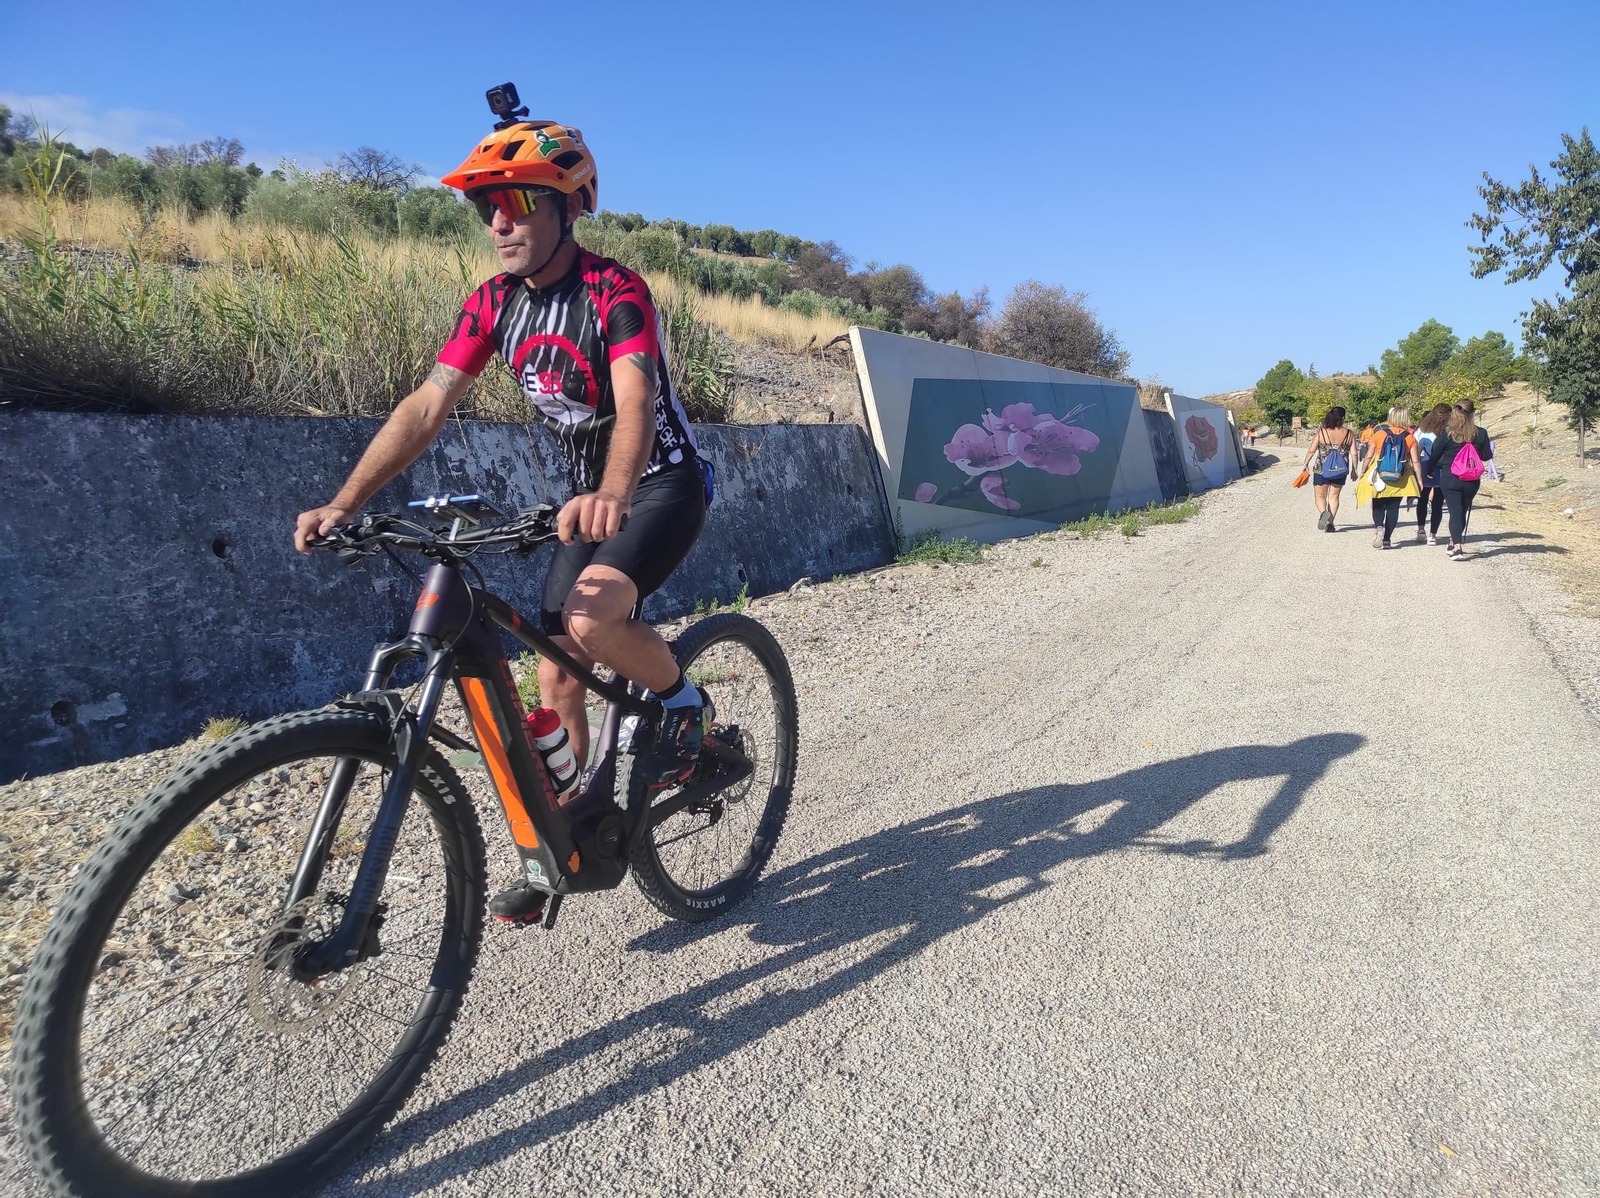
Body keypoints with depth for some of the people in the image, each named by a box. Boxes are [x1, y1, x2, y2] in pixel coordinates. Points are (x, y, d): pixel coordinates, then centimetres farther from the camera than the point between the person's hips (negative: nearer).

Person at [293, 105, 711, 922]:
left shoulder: (614, 291, -19)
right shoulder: (493, 303, -1)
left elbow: (634, 404, -35)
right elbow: (426, 406, -8)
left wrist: (611, 495, -55)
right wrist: (343, 503, -19)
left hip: (661, 485, -6)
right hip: (588, 496, 6)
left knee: (590, 621, -32)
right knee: (556, 672, 3)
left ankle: (683, 700, -3)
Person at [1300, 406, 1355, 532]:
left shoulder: (1321, 432, -8)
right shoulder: (1349, 434, -3)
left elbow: (1312, 450, -6)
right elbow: (1354, 453, -1)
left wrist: (1306, 463, 10)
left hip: (1322, 469, -2)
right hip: (1340, 470, 2)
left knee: (1319, 495, 9)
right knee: (1334, 496, 13)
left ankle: (1323, 512, -21)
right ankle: (1330, 523, 9)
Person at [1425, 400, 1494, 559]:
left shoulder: (1446, 434, -9)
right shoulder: (1481, 434, -4)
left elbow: (1434, 456, -3)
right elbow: (1486, 456, 5)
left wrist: (1430, 470, 15)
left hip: (1449, 479, -2)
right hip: (1471, 481, 2)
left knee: (1455, 512, -3)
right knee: (1462, 512, 17)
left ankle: (1457, 548, -16)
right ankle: (1454, 544, 28)